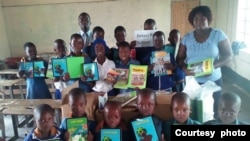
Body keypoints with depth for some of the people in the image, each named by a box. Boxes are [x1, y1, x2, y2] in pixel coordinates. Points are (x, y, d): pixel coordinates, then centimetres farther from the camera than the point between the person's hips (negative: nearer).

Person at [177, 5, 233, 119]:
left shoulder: (218, 35, -6)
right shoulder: (187, 38, 0)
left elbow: (228, 56, -5)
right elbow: (180, 58, 4)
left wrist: (214, 65, -23)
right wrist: (184, 68, -17)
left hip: (213, 81, -1)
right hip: (192, 81, 1)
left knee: (213, 110, 12)